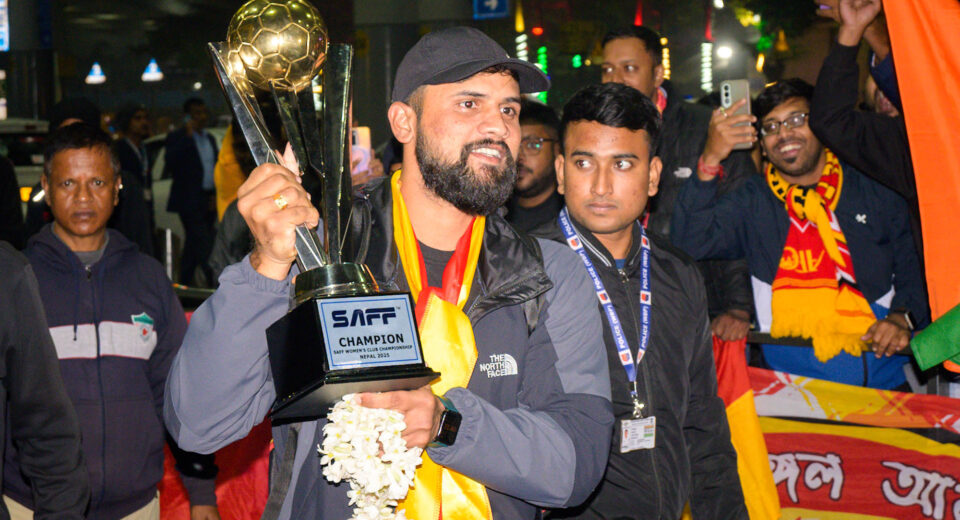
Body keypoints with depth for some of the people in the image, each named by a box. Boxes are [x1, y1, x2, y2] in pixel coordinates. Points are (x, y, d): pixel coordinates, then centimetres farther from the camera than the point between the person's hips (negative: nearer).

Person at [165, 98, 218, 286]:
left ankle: (185, 284, 17)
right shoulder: (177, 137, -3)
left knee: (193, 245, 11)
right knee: (203, 245, -13)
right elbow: (170, 161, -20)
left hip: (209, 201, 7)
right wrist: (188, 135, -20)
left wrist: (216, 195, 9)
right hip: (190, 201, -7)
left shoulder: (210, 139, 18)